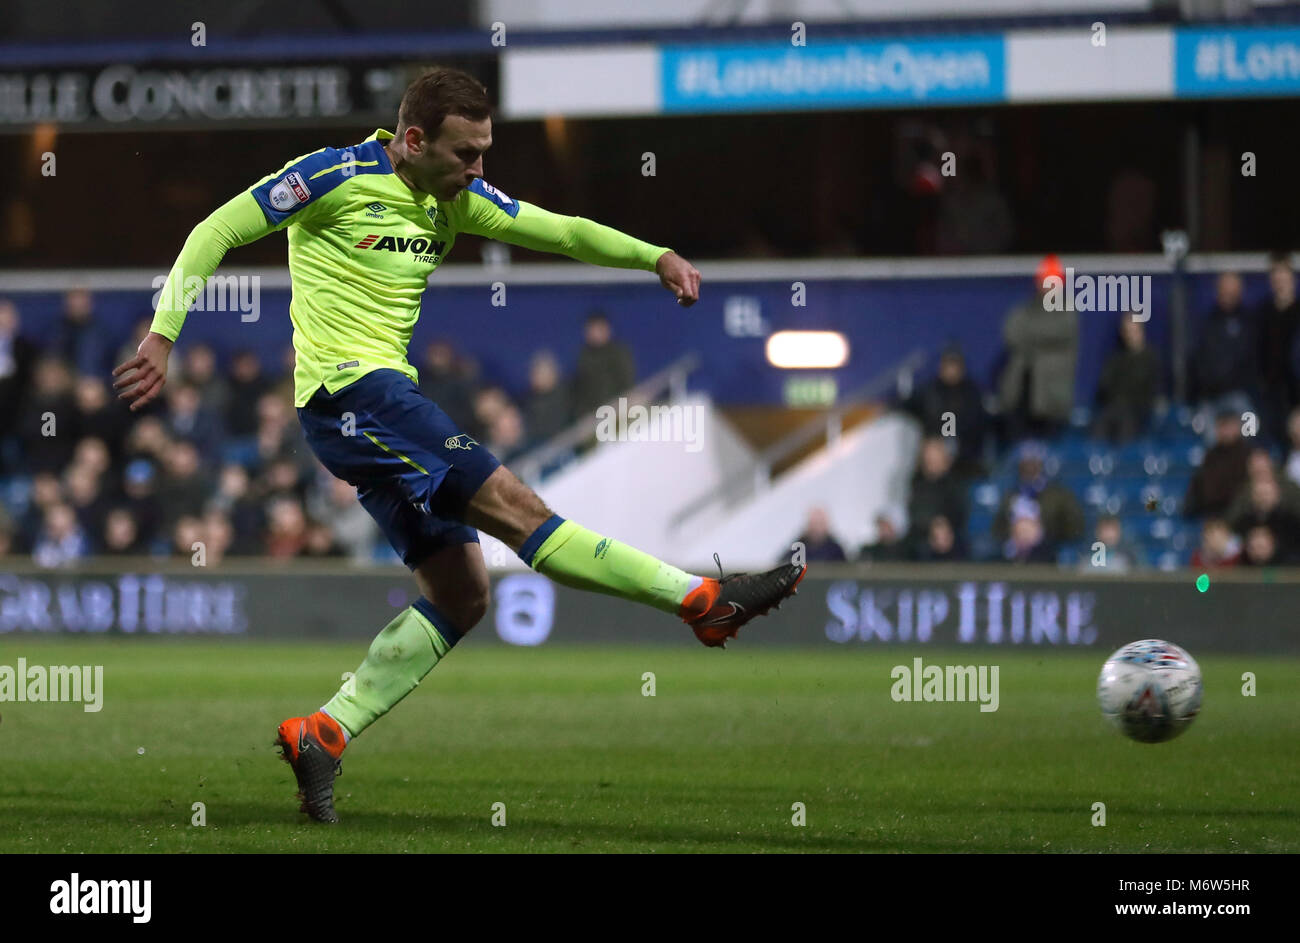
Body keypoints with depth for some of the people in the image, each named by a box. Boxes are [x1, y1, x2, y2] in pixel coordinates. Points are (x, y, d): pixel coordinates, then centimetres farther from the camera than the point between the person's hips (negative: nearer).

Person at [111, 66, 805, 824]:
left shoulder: (454, 199, 13)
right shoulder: (339, 177, -9)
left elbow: (558, 230, 13)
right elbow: (217, 232, -7)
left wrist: (655, 257, -2)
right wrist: (163, 336, -14)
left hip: (389, 400, 10)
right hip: (347, 388, -10)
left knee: (462, 594, 2)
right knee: (512, 503, -14)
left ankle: (322, 735, 0)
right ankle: (705, 599, -18)